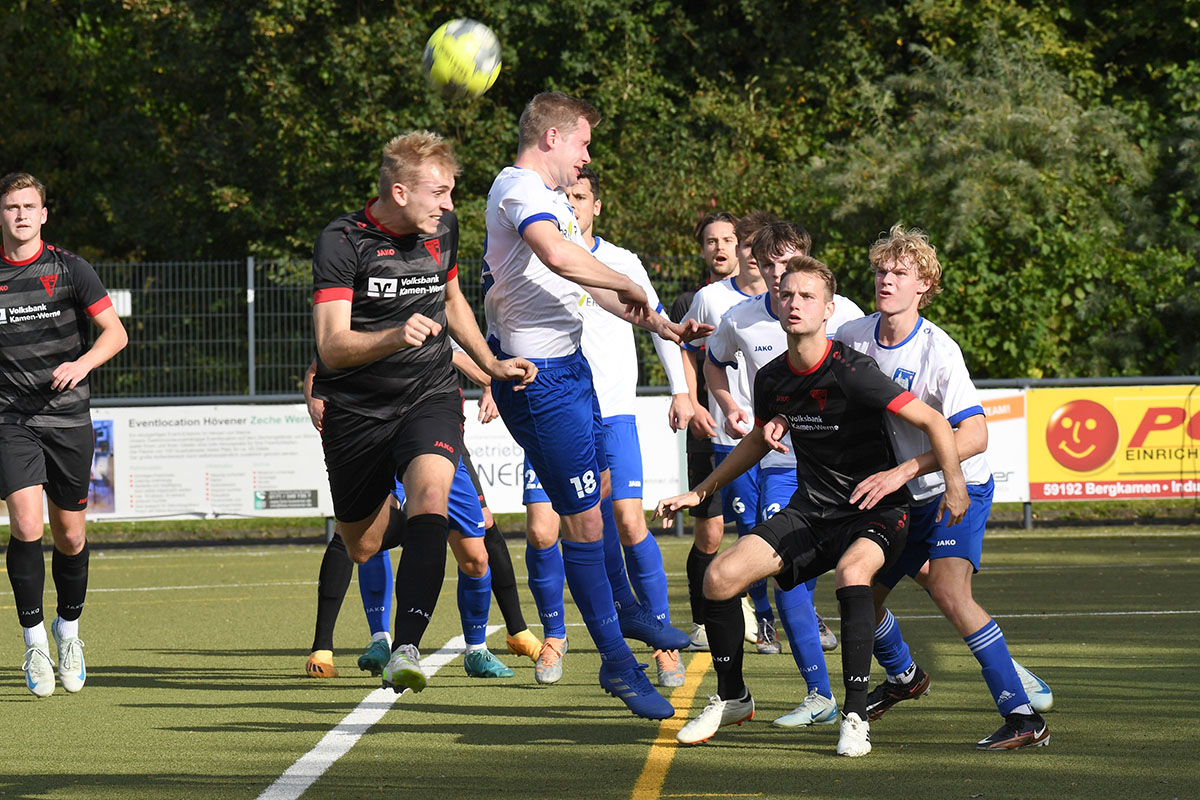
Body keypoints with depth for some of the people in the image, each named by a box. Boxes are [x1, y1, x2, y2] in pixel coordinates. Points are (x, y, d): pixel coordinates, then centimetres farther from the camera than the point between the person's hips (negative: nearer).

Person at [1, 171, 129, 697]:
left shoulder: (69, 269, 1)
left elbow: (115, 332, 0)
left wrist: (83, 363, -18)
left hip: (68, 417, 0)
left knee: (70, 536, 5)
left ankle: (68, 628, 29)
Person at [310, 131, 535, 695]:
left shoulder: (443, 229, 3)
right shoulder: (342, 242, -15)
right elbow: (331, 347, -24)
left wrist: (492, 366, 19)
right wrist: (395, 336, -41)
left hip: (429, 398, 2)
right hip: (356, 410, -2)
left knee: (430, 496, -29)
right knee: (362, 547, 10)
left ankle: (405, 650, -37)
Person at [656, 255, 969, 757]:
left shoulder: (850, 372, -21)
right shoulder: (771, 380, 0)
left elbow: (932, 420, -19)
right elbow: (758, 441, 22)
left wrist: (955, 485, -29)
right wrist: (700, 493, 23)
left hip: (875, 513, -6)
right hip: (810, 512, 6)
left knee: (851, 570, -38)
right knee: (720, 577, -10)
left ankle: (855, 716, -28)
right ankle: (732, 699, 14)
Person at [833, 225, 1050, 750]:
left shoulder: (938, 351, -23)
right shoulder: (854, 337, -4)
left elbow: (974, 435, -30)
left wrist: (900, 473, -36)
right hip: (903, 495, 7)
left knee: (948, 590, -27)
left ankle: (1022, 716, -24)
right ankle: (903, 676, 45)